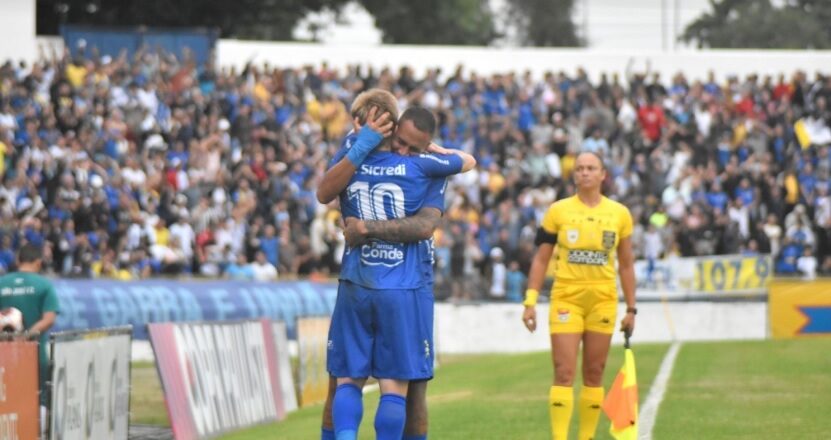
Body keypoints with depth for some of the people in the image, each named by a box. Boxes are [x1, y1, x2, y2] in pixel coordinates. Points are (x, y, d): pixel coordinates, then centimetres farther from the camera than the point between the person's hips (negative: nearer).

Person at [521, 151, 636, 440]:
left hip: (603, 300, 2)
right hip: (566, 298, -2)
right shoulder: (558, 211, 2)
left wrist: (631, 308, 9)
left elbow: (626, 265, 12)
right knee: (564, 373, -9)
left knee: (594, 374, 5)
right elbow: (541, 259, 5)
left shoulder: (620, 214, 6)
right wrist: (530, 301, -2)